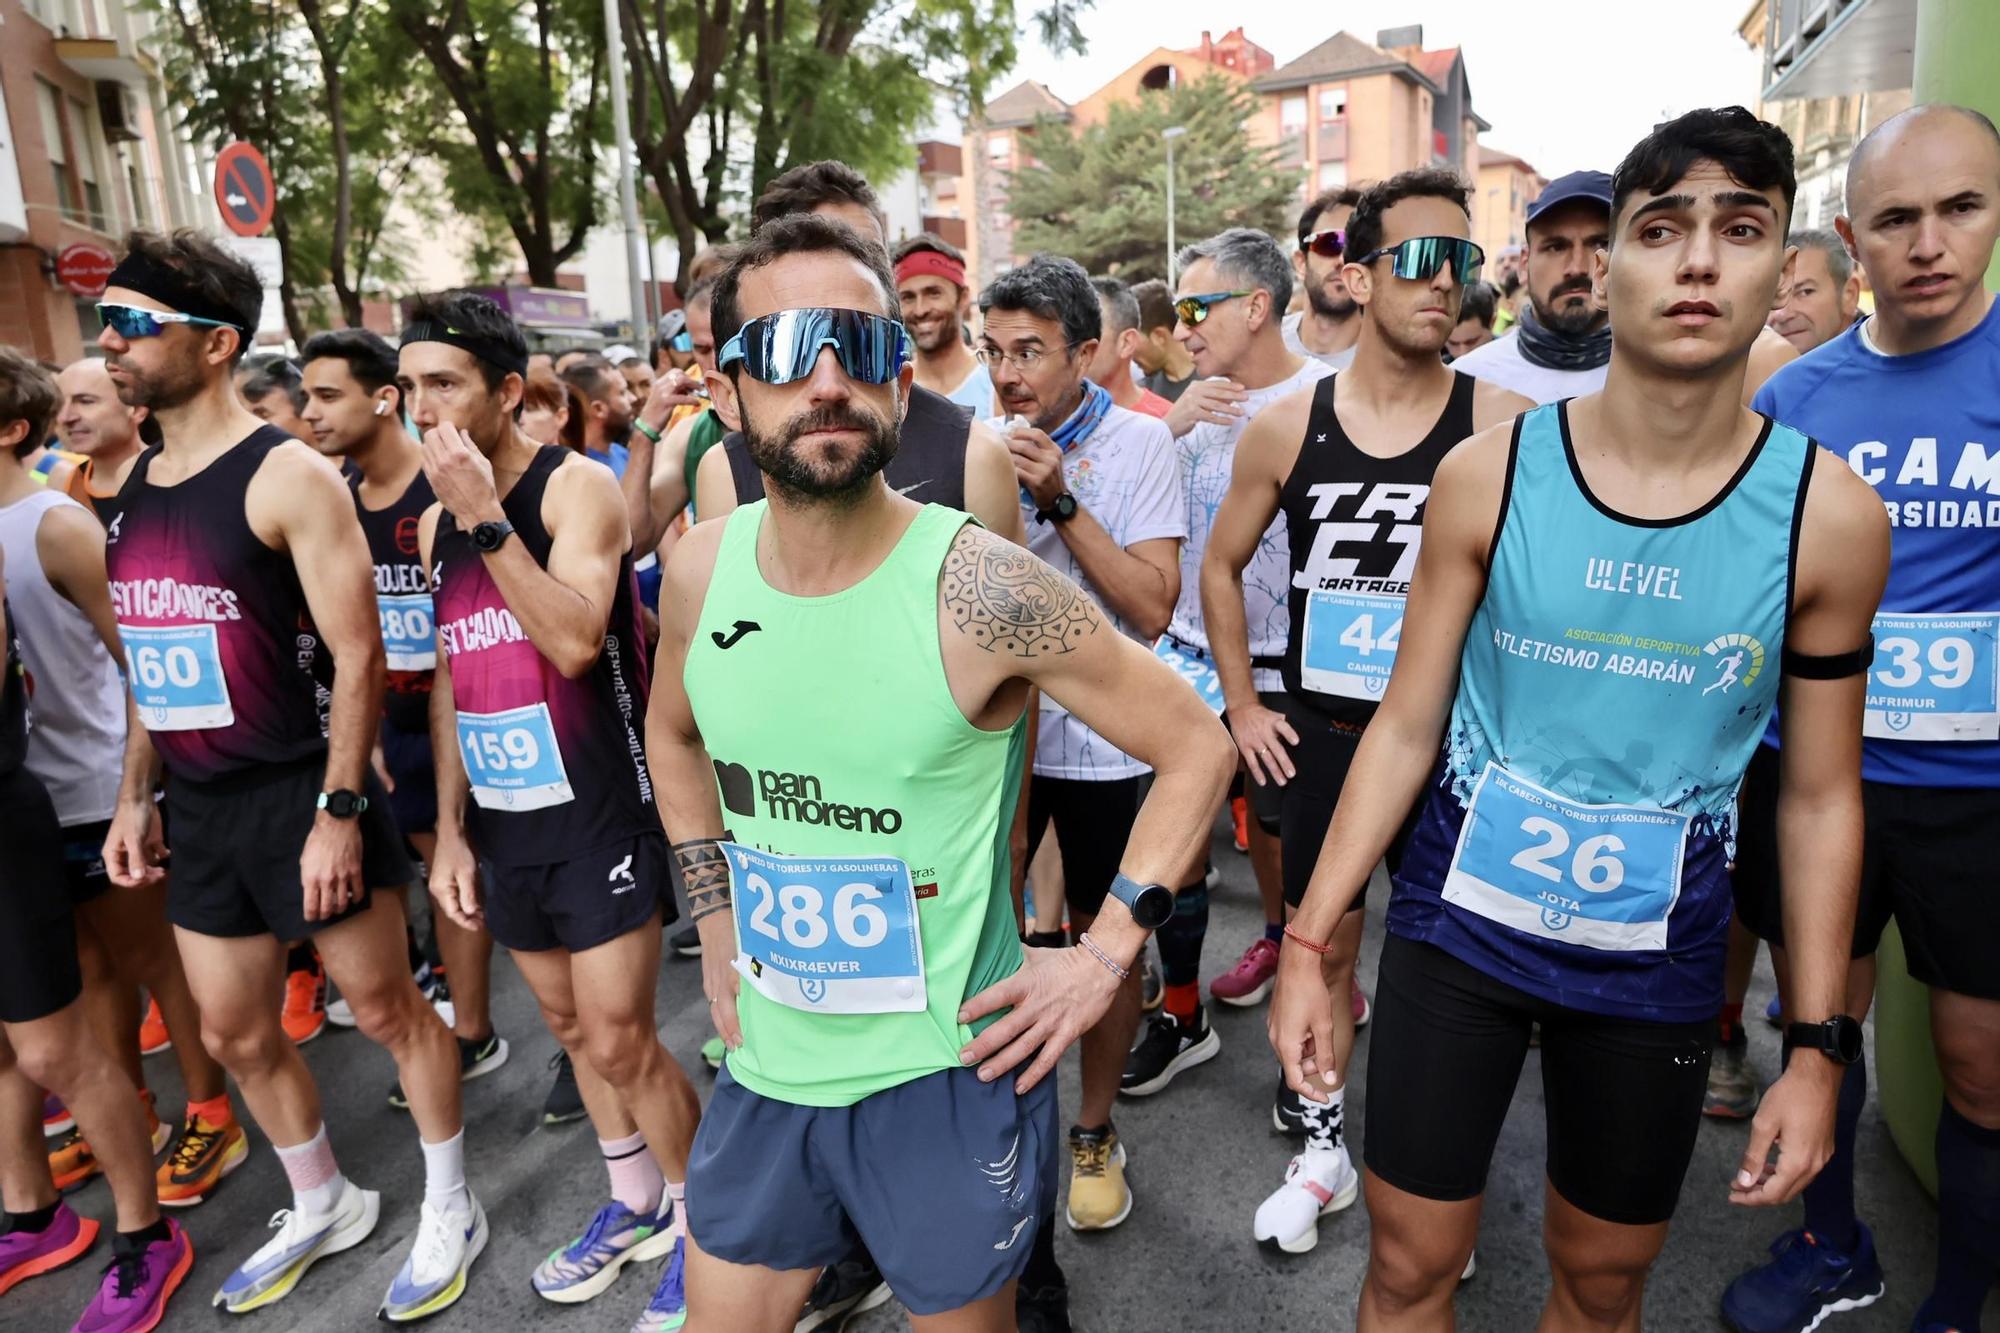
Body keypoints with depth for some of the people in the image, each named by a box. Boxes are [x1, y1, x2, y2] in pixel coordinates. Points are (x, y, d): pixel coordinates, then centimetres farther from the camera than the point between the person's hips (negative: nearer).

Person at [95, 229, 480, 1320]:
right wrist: (134, 798, 15)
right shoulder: (134, 488, 10)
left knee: (385, 1006, 6)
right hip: (200, 813, 8)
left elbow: (357, 655, -16)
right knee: (235, 1034, 17)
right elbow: (151, 663, 16)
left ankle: (449, 1211, 26)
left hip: (301, 798, -8)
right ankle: (323, 1208, 40)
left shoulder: (287, 476, -13)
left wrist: (339, 811, -19)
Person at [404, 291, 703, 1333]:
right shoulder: (437, 523, 9)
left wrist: (485, 518, -24)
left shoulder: (577, 486, -12)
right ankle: (632, 1204, 37)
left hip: (600, 814, -7)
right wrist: (450, 828, 10)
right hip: (504, 820, 7)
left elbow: (574, 641, -27)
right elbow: (448, 682, 13)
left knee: (619, 1040, -1)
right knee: (572, 1026, 17)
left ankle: (701, 1220, 22)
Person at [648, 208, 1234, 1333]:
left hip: (949, 1080, -4)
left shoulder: (978, 585, -21)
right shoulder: (701, 569, -6)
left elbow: (1197, 747, -13)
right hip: (765, 1068, 5)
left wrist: (1104, 955, -14)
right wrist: (716, 918, 8)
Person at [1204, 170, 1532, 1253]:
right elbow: (1221, 566, 9)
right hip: (1319, 738, 2)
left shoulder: (1504, 425, -8)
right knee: (1322, 950, 14)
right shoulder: (1286, 427, -2)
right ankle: (1322, 1149, 36)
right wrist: (1244, 706, 6)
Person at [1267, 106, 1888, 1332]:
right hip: (1457, 925, -1)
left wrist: (1822, 1045, 2)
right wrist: (1308, 942, -7)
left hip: (1655, 960, 1)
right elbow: (1406, 727, -6)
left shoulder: (1829, 514, -8)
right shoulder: (1486, 475, -10)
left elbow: (1822, 794, 1)